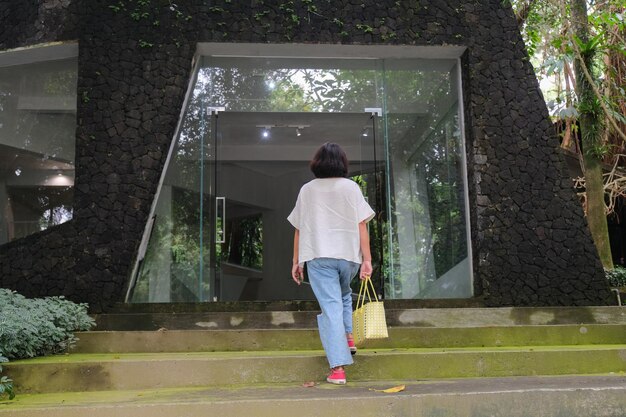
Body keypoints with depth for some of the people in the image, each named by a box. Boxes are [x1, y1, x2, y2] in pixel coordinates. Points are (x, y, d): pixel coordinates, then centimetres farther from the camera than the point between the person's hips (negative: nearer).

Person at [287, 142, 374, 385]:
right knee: (343, 294, 30)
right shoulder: (351, 187, 3)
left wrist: (296, 261, 13)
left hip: (318, 257, 0)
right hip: (349, 255, 1)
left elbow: (299, 229, 7)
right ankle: (347, 336, 19)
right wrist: (367, 259, -3)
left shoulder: (307, 190, 7)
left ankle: (338, 367, -10)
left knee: (330, 306, -3)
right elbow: (362, 226, -3)